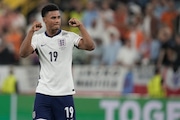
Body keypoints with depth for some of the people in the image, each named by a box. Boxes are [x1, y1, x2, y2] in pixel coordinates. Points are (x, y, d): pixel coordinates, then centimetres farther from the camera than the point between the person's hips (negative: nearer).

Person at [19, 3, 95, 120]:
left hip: (65, 94, -1)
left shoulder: (70, 36, 1)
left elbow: (90, 46, -11)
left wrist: (80, 26, -17)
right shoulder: (38, 38, 4)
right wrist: (31, 32, -21)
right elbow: (23, 53, -12)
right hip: (43, 93, 1)